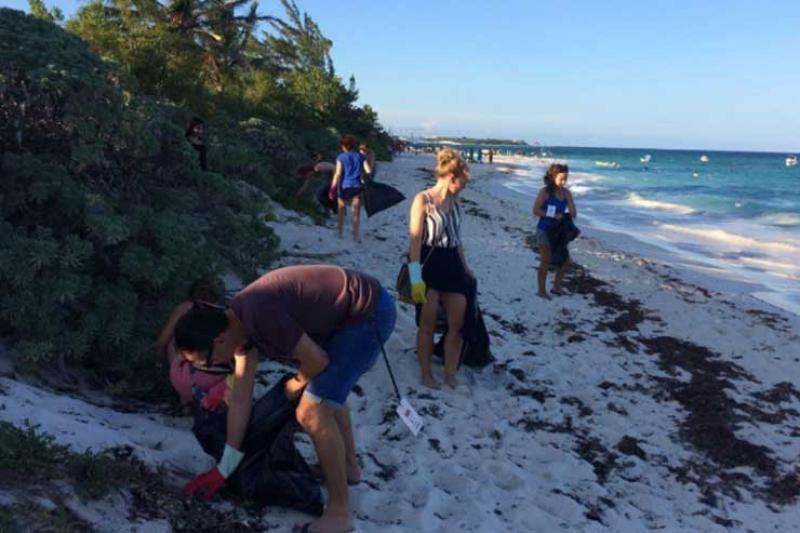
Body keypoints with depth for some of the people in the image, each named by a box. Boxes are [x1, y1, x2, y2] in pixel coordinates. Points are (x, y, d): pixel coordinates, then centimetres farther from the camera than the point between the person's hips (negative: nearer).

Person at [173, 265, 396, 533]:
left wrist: (297, 384, 6)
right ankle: (349, 465, 45)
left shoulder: (258, 314, -26)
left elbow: (317, 360, -17)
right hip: (354, 312, 10)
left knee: (312, 412, -8)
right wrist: (223, 469, 14)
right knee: (327, 390, 28)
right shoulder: (238, 323, 5)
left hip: (370, 313, -10)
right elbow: (241, 399, 10)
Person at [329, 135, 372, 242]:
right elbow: (368, 170, -4)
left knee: (341, 211, 14)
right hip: (356, 187, 2)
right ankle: (356, 235, -2)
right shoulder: (360, 156, 2)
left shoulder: (341, 157, -6)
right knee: (356, 212, 3)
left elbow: (338, 174, -13)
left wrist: (333, 188, -12)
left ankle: (340, 233, 22)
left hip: (344, 186, -1)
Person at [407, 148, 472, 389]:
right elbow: (415, 240, -14)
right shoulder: (423, 200, -9)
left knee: (457, 323, 5)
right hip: (429, 263, -6)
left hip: (452, 264, 6)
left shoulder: (454, 202, 11)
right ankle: (426, 374, 18)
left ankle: (450, 374, 18)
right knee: (428, 324, 3)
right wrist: (416, 278, -20)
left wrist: (464, 267, 20)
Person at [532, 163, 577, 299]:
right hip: (544, 231, -6)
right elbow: (536, 211, -16)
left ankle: (556, 287, 25)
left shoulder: (566, 193, 1)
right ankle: (542, 291, 16)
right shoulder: (545, 192, -13)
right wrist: (554, 215, -22)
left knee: (566, 261, 9)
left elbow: (574, 214, 0)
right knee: (546, 262, 2)